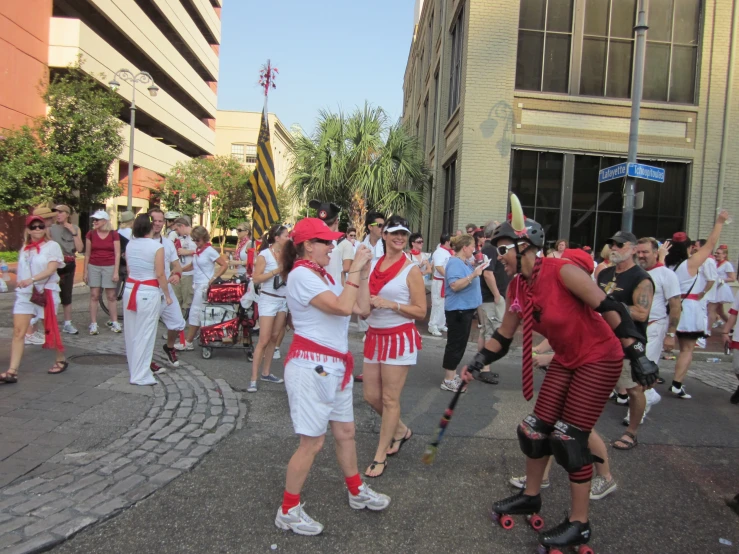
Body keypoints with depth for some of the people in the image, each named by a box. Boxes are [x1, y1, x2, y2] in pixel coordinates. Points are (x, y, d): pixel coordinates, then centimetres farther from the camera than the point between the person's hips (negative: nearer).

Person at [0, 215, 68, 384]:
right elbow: (23, 269, 18)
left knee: (51, 329, 8)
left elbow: (51, 269, -18)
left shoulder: (52, 246, -6)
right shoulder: (25, 247, 11)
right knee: (18, 331, -5)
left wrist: (32, 280, -30)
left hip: (46, 293, -4)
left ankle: (61, 360, 28)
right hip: (24, 294, 4)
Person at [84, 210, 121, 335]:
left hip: (109, 267, -1)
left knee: (111, 296, 3)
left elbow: (117, 254, -2)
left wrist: (116, 272, -7)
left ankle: (114, 323, 11)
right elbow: (87, 253, 7)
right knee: (94, 296, 2)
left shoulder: (114, 234, -2)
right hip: (94, 267, 2)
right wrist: (85, 271, 5)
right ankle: (93, 324, 6)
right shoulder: (91, 234, 3)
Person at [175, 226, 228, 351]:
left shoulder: (210, 251, -12)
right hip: (196, 284, 7)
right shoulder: (197, 250, 9)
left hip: (204, 286, -7)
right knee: (199, 313, 9)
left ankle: (188, 343, 1)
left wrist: (213, 278, -17)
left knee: (195, 313, -4)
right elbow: (193, 265, 21)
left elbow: (224, 265, -11)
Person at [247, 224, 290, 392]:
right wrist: (276, 271, -19)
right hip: (268, 300, -6)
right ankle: (253, 379, 1)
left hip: (283, 300, 6)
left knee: (274, 338, 11)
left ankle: (266, 373, 23)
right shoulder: (264, 255, -11)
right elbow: (256, 279, -15)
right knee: (264, 340, -6)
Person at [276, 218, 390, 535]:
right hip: (311, 366, -9)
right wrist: (355, 269, -18)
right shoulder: (301, 275, -16)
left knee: (345, 432, 20)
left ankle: (356, 492, 38)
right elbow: (342, 307, -26)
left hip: (335, 365, 9)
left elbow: (361, 308, 10)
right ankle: (288, 511, 17)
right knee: (312, 442, 0)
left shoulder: (323, 276, 13)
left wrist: (363, 272, 4)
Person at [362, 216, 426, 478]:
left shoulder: (411, 270, -7)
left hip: (400, 338, -6)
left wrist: (390, 304, -19)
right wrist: (367, 304, -6)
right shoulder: (373, 265, 7)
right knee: (371, 396, 12)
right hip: (374, 336, 6)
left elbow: (421, 311, -10)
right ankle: (401, 430, 38)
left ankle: (380, 456, 15)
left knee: (390, 399, 1)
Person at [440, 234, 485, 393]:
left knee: (460, 344, 16)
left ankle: (452, 375, 26)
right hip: (457, 309, -10)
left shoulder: (466, 262, 12)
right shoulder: (454, 263, -17)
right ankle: (448, 380, 3)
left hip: (466, 308, 10)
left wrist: (477, 268, 9)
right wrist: (474, 274, -30)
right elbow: (455, 285, -28)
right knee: (455, 344, -4)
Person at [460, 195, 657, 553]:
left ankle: (579, 525, 12)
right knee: (536, 427, 8)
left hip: (600, 359, -7)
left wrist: (638, 355, -24)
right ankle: (531, 496, 31)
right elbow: (503, 338, 7)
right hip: (565, 361, 7)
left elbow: (610, 309, -23)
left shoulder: (562, 271, -24)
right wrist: (476, 364, 2)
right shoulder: (517, 287, -1)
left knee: (568, 437, -6)